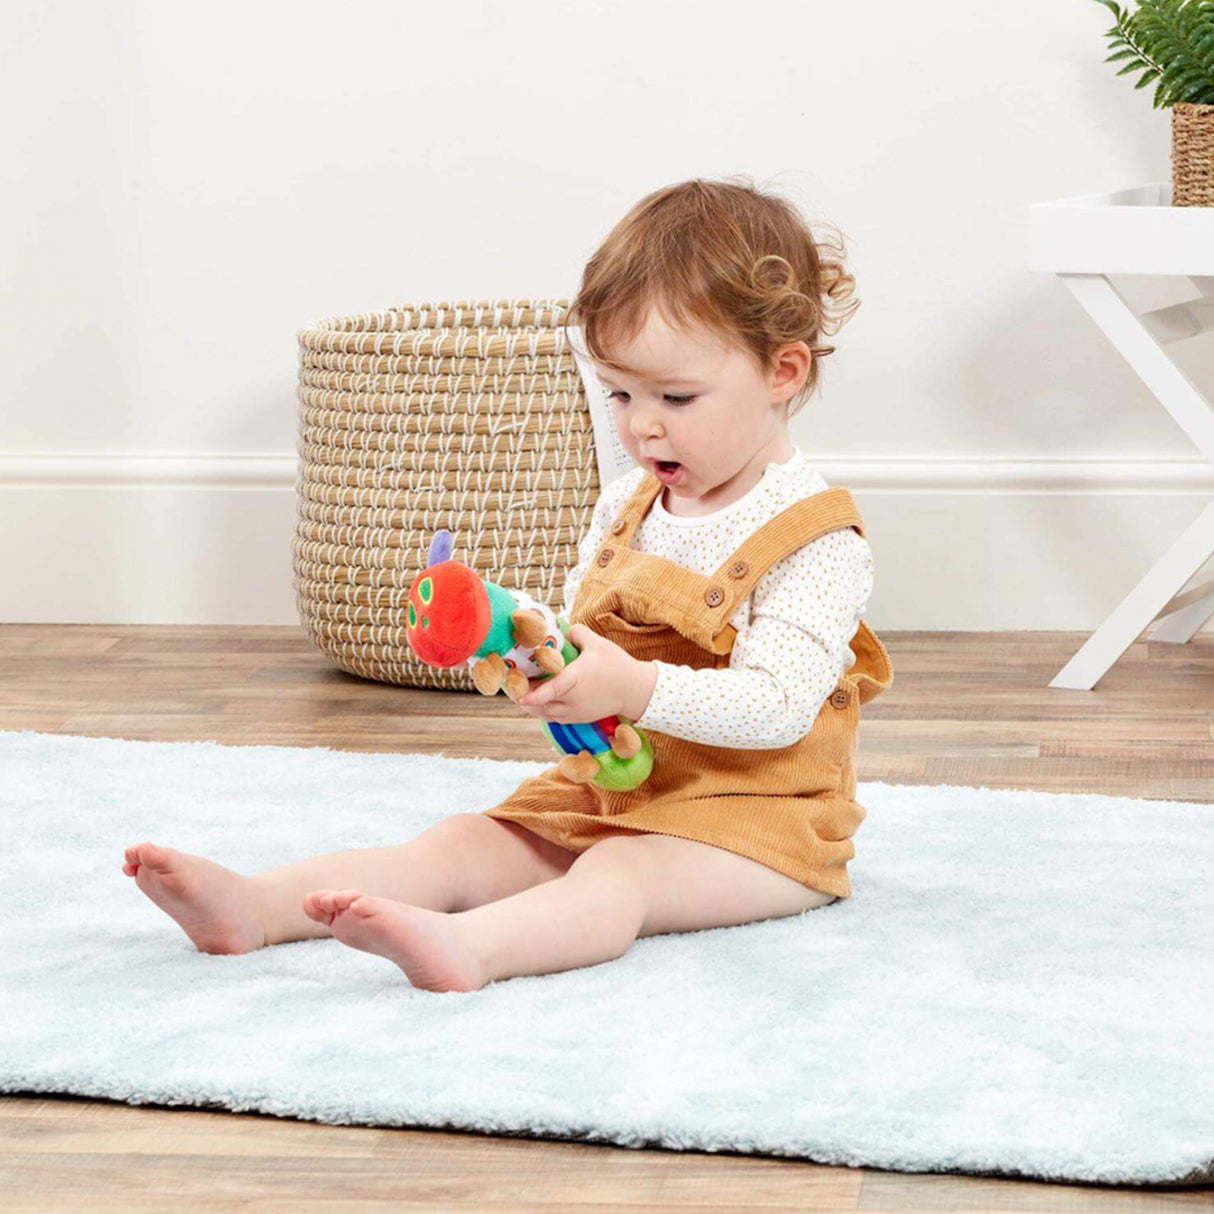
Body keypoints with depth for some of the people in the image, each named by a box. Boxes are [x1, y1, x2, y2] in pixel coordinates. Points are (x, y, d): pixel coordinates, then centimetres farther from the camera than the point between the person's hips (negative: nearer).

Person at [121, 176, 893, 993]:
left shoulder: (816, 536, -13)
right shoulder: (626, 507, 11)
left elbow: (778, 707, -24)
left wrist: (636, 689, -35)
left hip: (747, 820, -8)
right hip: (613, 790, 8)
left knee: (619, 873, -35)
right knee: (463, 844, -10)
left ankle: (468, 947, -64)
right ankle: (254, 906, -27)